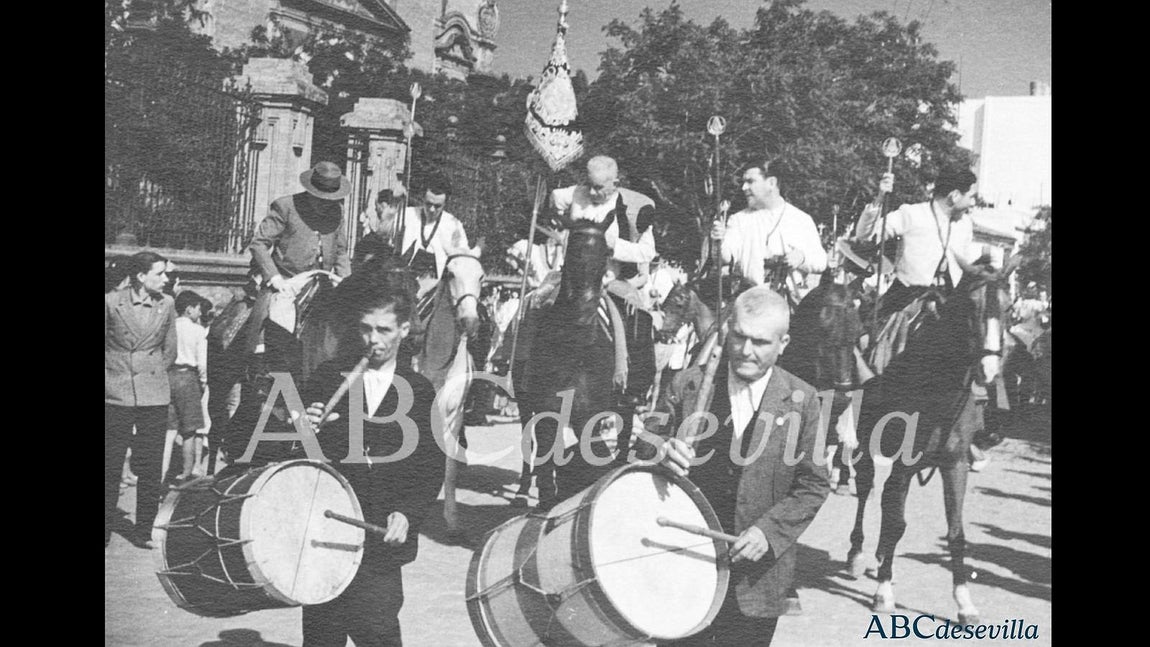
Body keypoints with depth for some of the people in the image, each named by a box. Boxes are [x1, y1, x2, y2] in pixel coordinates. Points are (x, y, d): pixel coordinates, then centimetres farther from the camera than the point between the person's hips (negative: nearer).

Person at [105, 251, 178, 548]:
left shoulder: (166, 304, 4)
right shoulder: (112, 301, -3)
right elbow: (103, 343, 6)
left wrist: (153, 373, 8)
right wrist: (111, 377, 4)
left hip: (154, 396, 2)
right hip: (116, 395, -2)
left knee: (150, 468, 4)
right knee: (110, 465, 2)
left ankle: (143, 531, 12)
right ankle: (105, 530, 14)